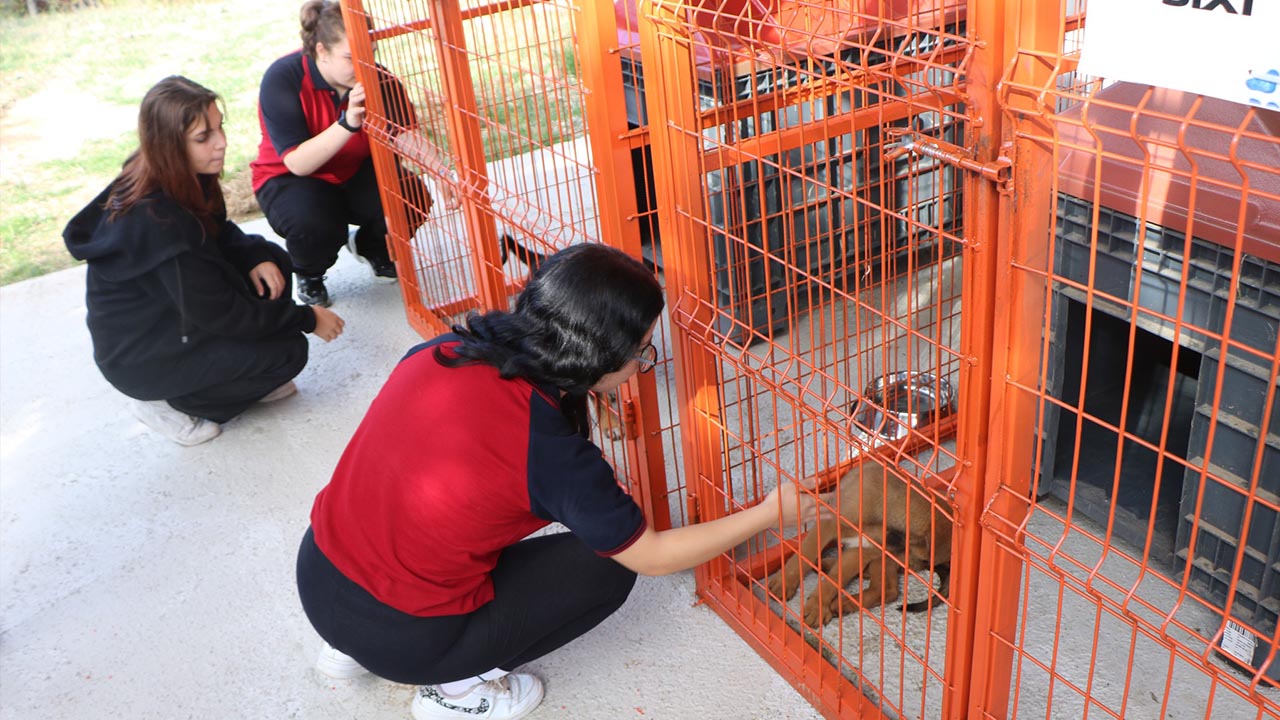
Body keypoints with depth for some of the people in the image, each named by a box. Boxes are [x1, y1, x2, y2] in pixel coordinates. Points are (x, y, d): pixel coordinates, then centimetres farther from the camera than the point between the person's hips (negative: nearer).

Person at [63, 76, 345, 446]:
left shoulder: (181, 178, -9)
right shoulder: (158, 221, -34)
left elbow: (218, 230, 10)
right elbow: (221, 314, -26)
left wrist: (255, 256, -12)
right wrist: (307, 319, -17)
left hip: (171, 313, 8)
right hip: (139, 356, -8)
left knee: (272, 262, -2)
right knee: (287, 352, -15)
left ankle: (245, 374, 10)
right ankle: (168, 402, 0)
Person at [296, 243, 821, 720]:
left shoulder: (443, 351, -7)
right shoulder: (552, 454, -23)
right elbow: (651, 557, -8)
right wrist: (770, 514, 3)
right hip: (402, 640, -6)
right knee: (607, 566, 5)